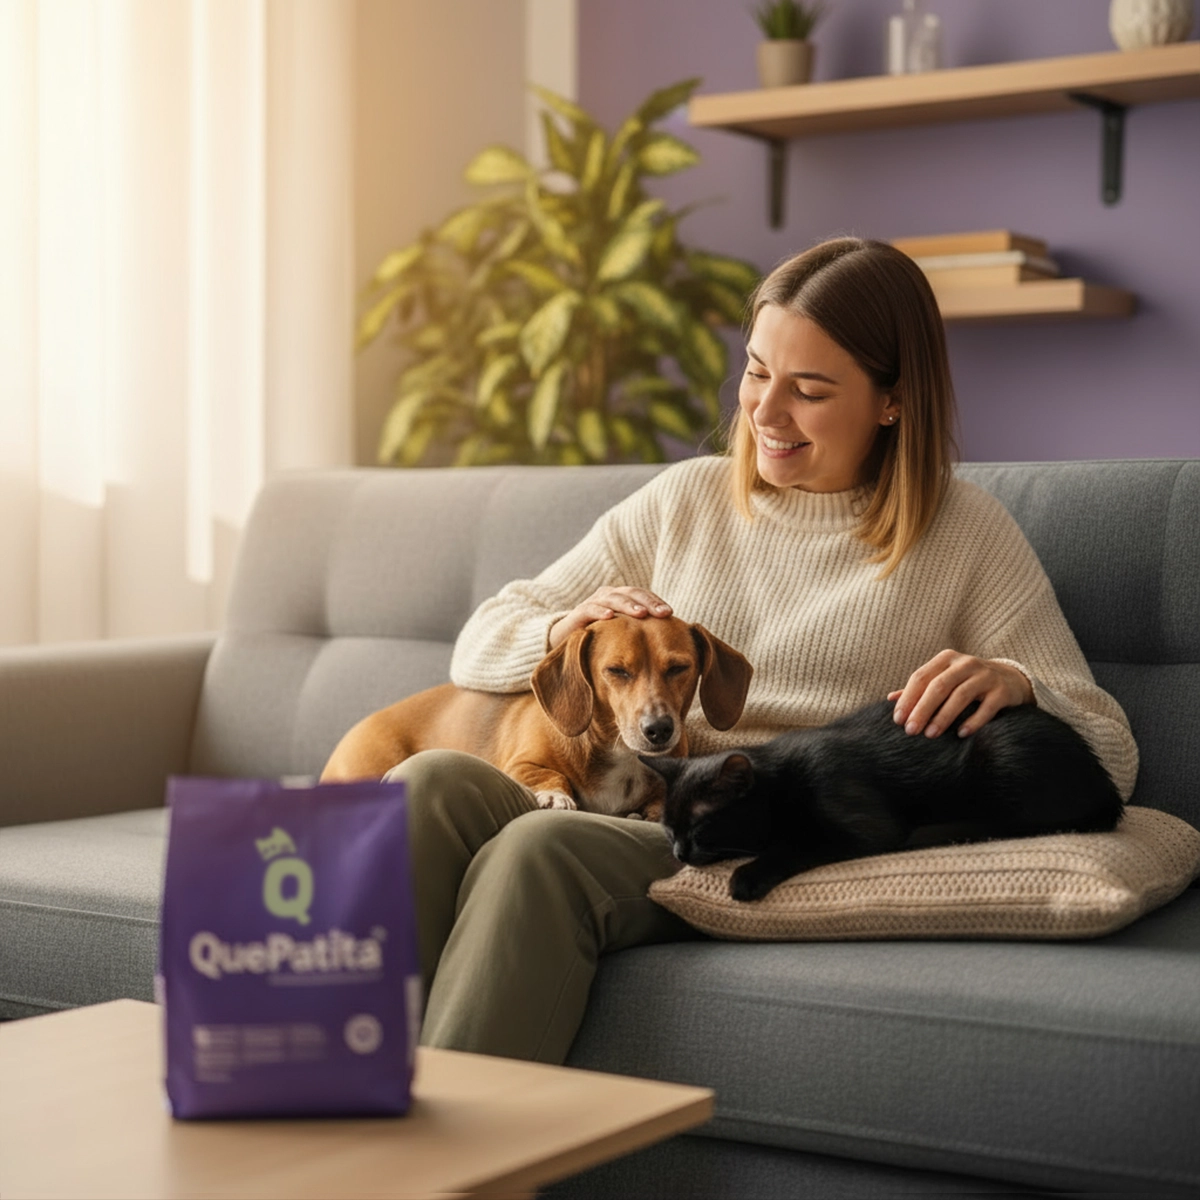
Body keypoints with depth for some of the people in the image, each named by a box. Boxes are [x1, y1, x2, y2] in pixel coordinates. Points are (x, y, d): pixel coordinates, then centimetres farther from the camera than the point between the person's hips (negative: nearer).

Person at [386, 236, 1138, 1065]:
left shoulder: (965, 535, 11)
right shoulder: (687, 498, 20)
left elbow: (1110, 762, 6)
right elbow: (479, 648, 20)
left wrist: (1013, 684, -16)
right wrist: (564, 630, -3)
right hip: (632, 824, 4)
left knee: (540, 849, -34)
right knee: (436, 784, -28)